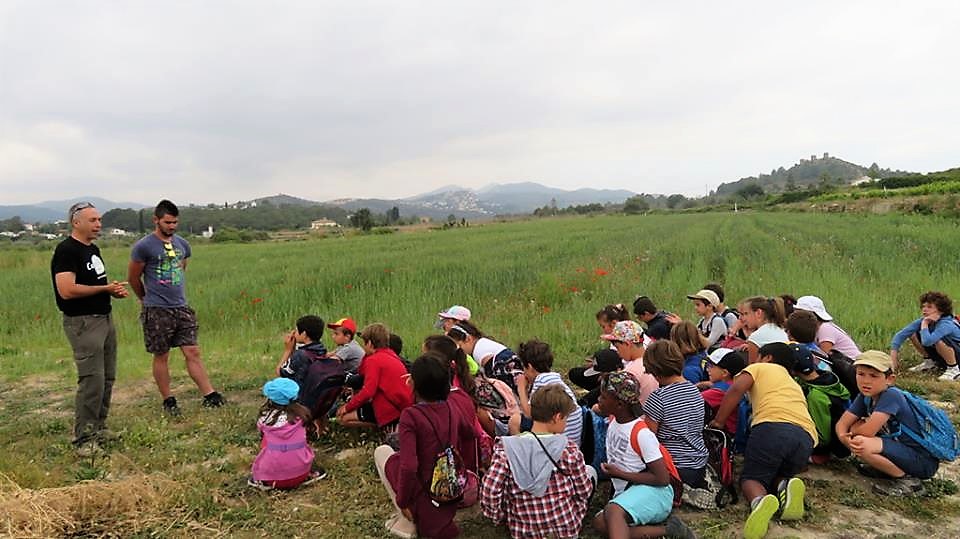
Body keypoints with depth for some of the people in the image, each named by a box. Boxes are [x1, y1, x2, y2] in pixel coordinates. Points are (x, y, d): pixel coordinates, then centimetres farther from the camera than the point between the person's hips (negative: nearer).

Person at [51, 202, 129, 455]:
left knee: (107, 378, 14)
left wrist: (115, 290, 6)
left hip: (105, 318, 10)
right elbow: (67, 290, -24)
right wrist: (106, 288, -16)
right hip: (83, 322, -10)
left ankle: (98, 428, 26)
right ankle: (84, 439, -1)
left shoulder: (93, 249, 15)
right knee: (92, 381, -10)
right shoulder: (66, 251, -14)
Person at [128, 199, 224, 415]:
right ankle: (168, 401, 18)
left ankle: (209, 395, 2)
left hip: (182, 307, 4)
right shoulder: (144, 246, -8)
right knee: (161, 356, 6)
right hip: (157, 311, -4)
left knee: (193, 352, 2)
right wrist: (147, 298, 14)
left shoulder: (182, 244, 9)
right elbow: (133, 278, 1)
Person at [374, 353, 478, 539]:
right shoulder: (452, 408, -3)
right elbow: (469, 434, 18)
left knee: (382, 452, 14)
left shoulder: (411, 415, -21)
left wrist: (402, 501, -13)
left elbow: (409, 466, -26)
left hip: (426, 494, -6)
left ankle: (408, 522, 9)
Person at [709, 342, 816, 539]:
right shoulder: (794, 384, 41)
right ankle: (787, 485, -10)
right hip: (807, 438, 5)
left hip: (771, 428, -5)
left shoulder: (760, 368, 22)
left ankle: (760, 500, -27)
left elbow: (736, 389, 3)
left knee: (751, 477, 9)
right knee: (778, 474, 27)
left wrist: (718, 422, 7)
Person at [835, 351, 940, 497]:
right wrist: (845, 437, -23)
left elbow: (868, 431, -28)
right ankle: (888, 467, 12)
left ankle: (907, 480, -8)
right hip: (901, 448, 9)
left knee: (861, 442, -26)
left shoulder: (891, 396, -23)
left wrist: (853, 431, -7)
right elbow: (842, 423, -1)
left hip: (923, 461, -8)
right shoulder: (865, 397, 1)